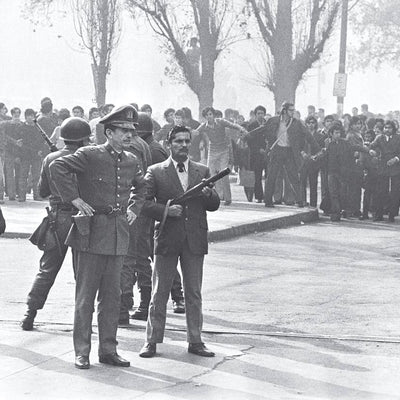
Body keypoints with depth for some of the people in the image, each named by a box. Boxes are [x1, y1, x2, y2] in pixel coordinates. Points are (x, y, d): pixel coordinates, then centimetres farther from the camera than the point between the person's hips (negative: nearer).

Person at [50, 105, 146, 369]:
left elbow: (141, 186, 29)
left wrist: (134, 209, 15)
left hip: (119, 235, 6)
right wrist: (74, 199, -16)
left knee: (112, 296, 9)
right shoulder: (90, 156, -8)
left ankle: (108, 350, 16)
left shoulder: (131, 162, 10)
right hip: (91, 232, -5)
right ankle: (82, 352, 5)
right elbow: (57, 167, -15)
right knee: (85, 295, 0)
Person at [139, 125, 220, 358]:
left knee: (194, 293, 7)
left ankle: (195, 341, 14)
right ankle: (152, 341, 10)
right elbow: (143, 202, -2)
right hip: (167, 239, -2)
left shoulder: (203, 171, 12)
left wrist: (208, 194, -12)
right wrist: (165, 210, -17)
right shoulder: (156, 172, 3)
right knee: (160, 293, 3)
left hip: (195, 240, 2)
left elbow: (214, 206, 9)